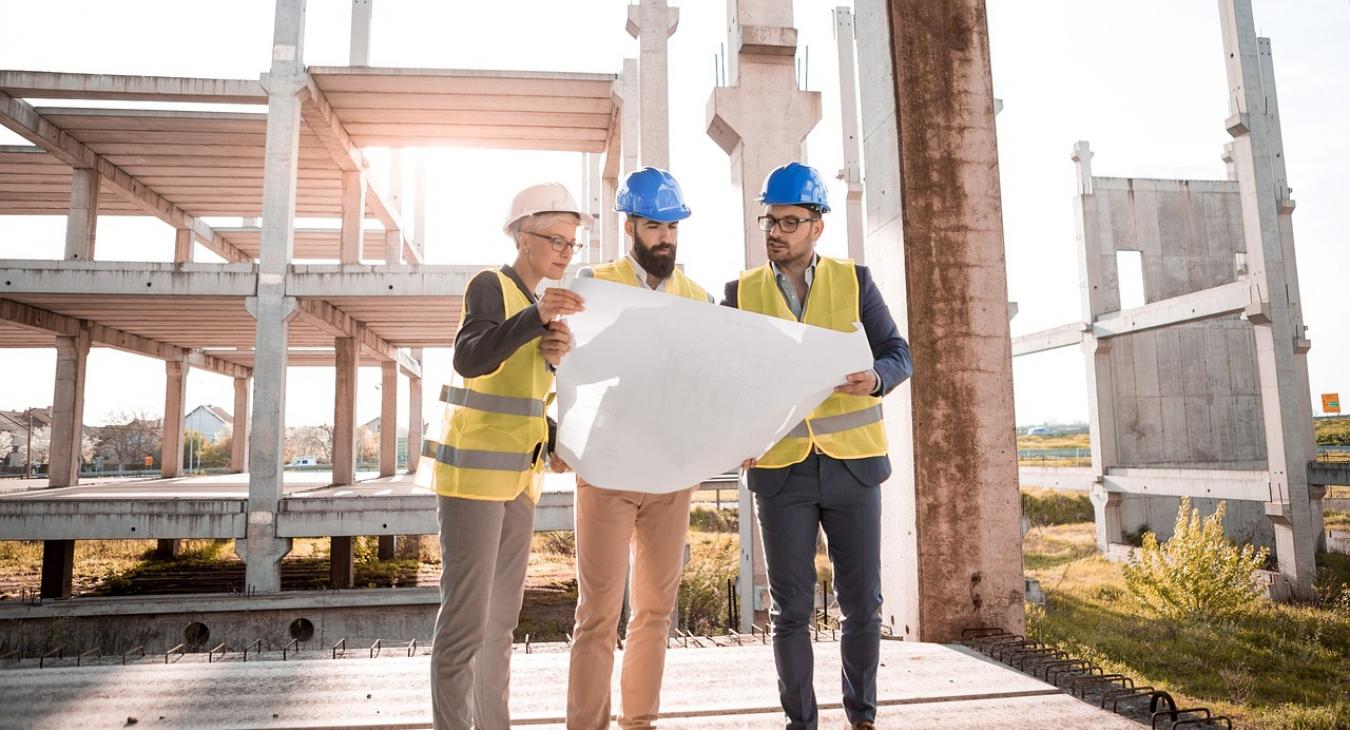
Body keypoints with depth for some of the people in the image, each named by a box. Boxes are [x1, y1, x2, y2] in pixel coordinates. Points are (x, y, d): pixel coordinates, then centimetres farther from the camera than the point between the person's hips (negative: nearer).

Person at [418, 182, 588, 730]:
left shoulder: (538, 303, 16)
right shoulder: (490, 285, -7)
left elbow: (544, 387, 12)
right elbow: (469, 359, -24)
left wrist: (559, 353, -8)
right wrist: (536, 317, -38)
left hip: (518, 474, 8)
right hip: (473, 469, -8)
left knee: (502, 617, 11)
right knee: (466, 617, -8)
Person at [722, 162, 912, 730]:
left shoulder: (854, 281, 3)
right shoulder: (742, 292, 4)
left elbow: (898, 352, 2)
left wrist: (875, 379, -21)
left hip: (853, 464, 0)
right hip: (780, 469, 0)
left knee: (862, 602, 8)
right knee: (791, 608, 6)